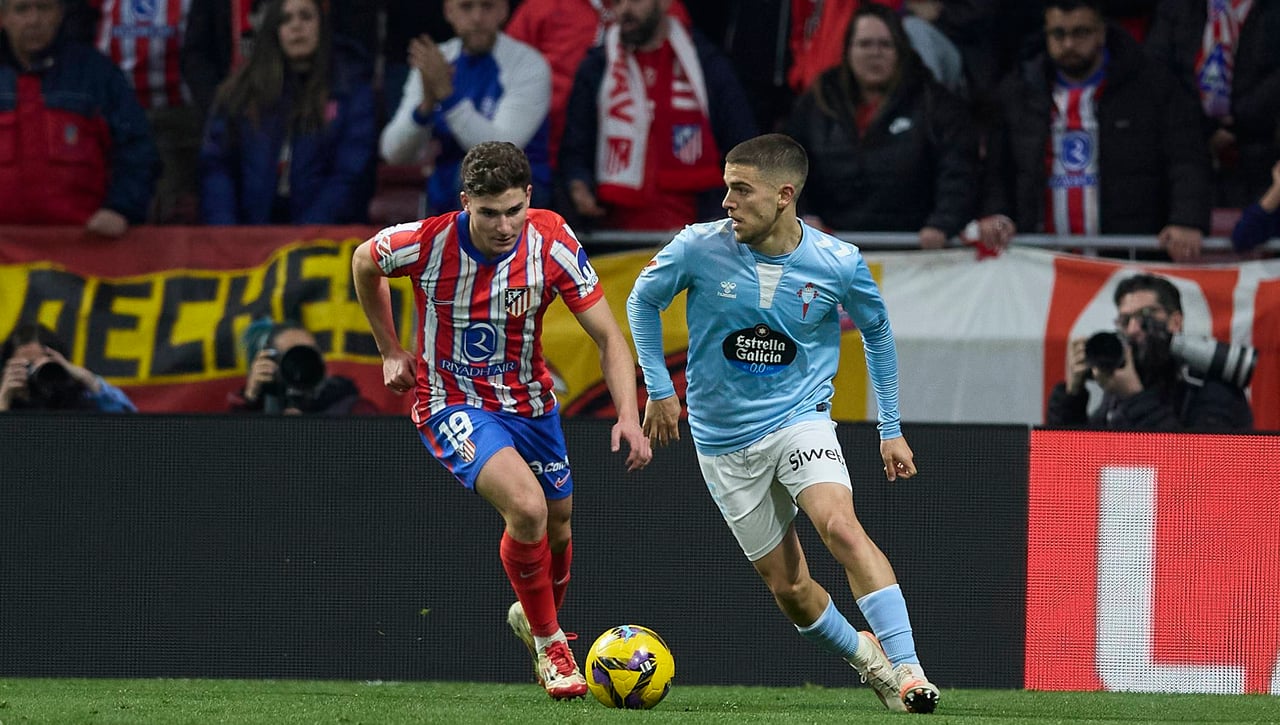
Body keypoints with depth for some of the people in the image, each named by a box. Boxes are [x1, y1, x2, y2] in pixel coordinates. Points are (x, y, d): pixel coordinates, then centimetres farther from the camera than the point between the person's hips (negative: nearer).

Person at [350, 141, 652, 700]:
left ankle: (532, 616, 50)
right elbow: (364, 263, 2)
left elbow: (607, 336, -14)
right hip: (451, 404, -4)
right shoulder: (428, 242, -23)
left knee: (557, 523, 16)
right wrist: (390, 351, 7)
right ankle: (548, 643, -3)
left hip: (528, 401, 4)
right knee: (527, 507, -25)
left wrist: (629, 415, -27)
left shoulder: (551, 243, -19)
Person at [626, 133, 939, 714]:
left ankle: (906, 670, -28)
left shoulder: (839, 263, -12)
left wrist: (891, 430, 10)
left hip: (801, 419, -2)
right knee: (788, 586, 4)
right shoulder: (699, 248, -13)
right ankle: (864, 657, 32)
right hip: (725, 441, 2)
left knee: (841, 527, -29)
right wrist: (659, 388, 4)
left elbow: (877, 333, 8)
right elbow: (643, 300, 7)